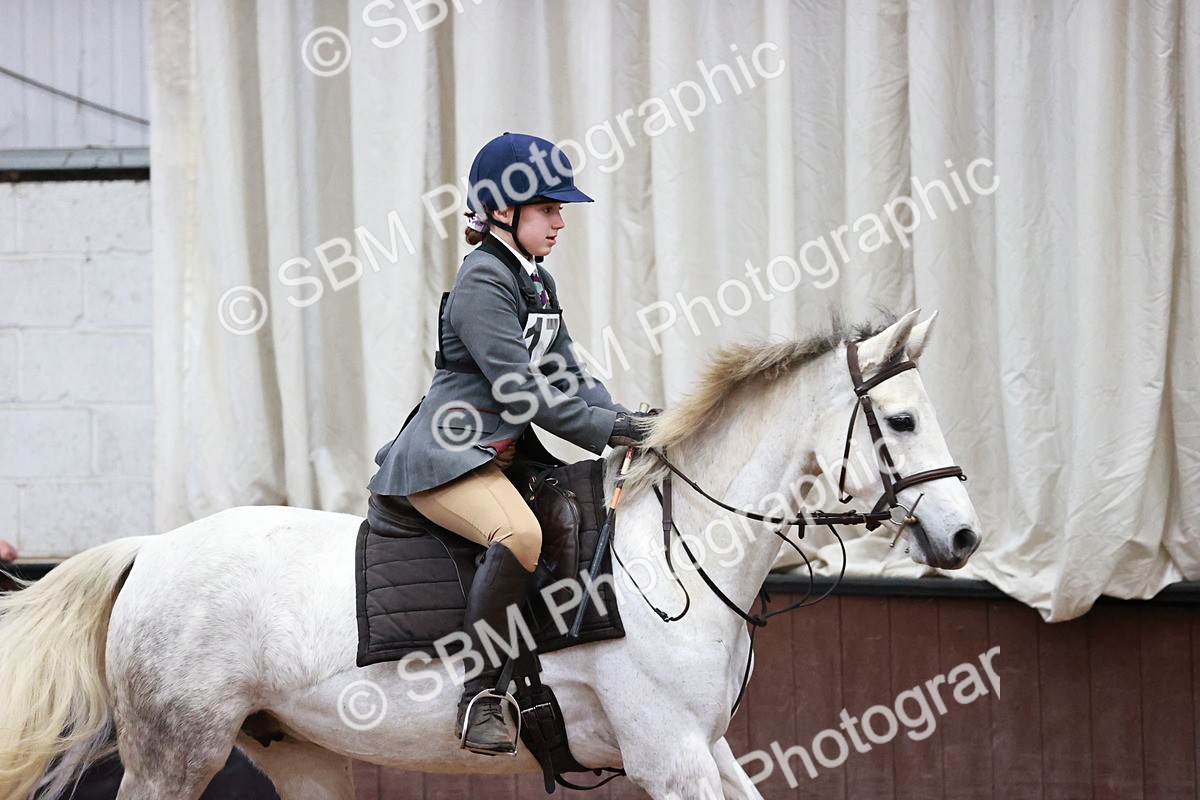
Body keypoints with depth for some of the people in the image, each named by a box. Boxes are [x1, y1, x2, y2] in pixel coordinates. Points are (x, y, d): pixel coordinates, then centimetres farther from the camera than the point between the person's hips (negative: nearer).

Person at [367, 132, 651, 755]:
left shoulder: (537, 283, 18)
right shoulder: (483, 281, -13)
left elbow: (566, 375, 17)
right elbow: (518, 389, -20)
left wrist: (625, 421, -1)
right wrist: (604, 430, -19)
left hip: (506, 453, 11)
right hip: (447, 457, -11)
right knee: (518, 535, -36)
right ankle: (481, 697, -30)